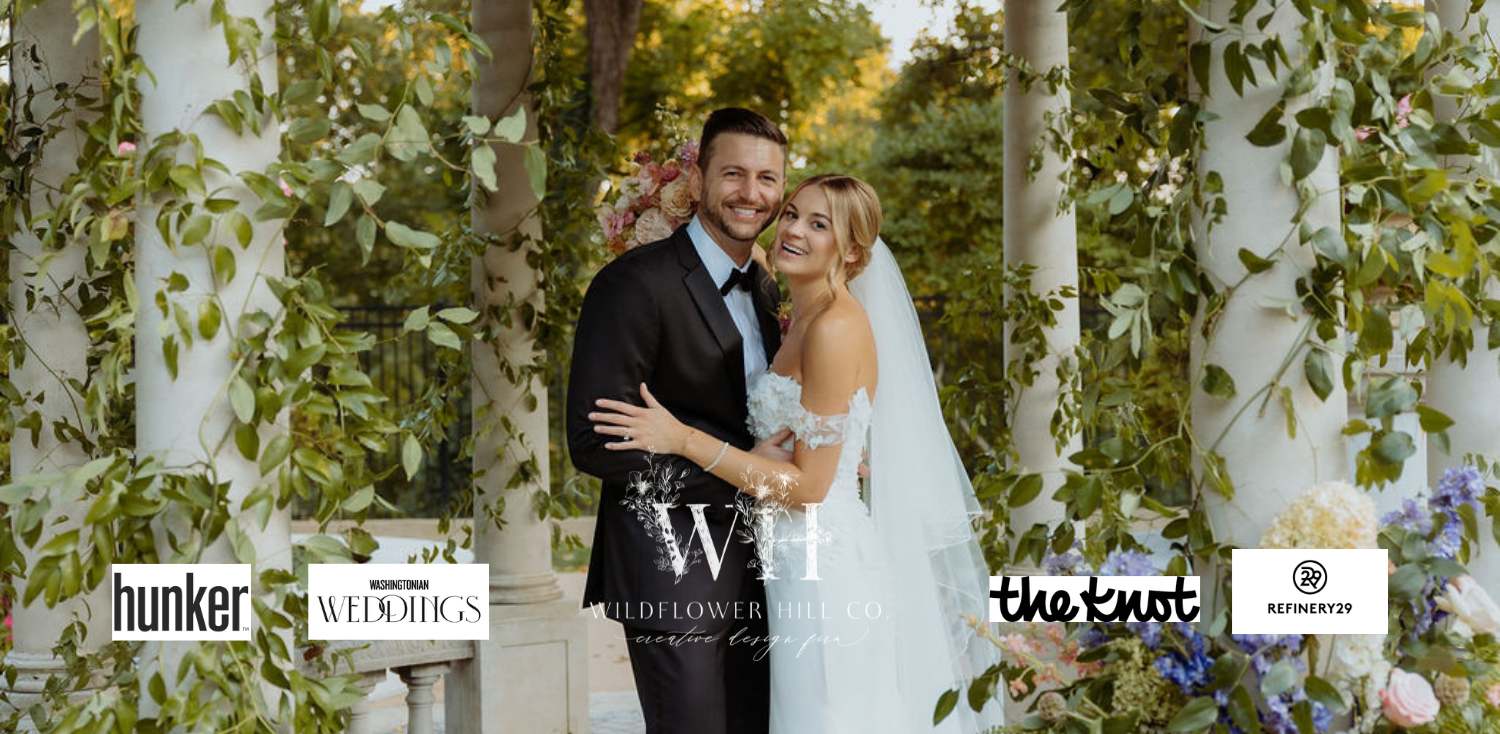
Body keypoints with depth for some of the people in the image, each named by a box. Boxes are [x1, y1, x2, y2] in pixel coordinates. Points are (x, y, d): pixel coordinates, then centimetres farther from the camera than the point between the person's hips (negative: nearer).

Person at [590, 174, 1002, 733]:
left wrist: (684, 440, -19)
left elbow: (809, 485, -19)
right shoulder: (802, 322, 12)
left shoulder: (838, 329, -18)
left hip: (826, 570, -9)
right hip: (800, 565, 9)